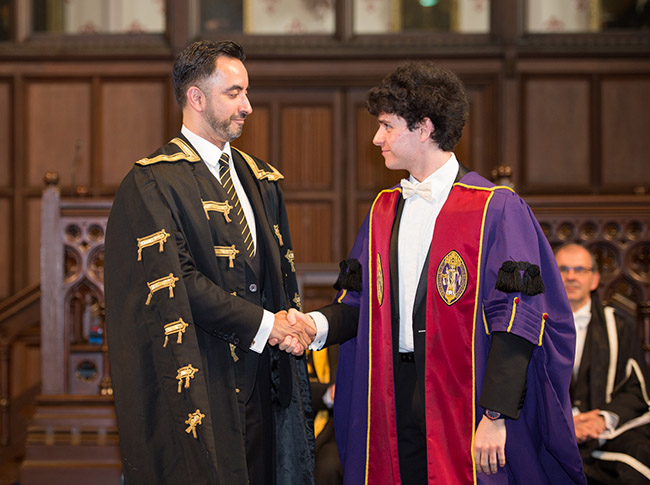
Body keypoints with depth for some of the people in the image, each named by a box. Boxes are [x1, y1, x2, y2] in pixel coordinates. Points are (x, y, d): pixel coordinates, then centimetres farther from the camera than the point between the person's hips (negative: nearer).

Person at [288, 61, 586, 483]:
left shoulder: (495, 208, -9)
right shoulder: (384, 211, 13)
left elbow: (515, 320, -14)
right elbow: (361, 302, 13)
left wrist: (496, 416, -20)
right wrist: (319, 325, -8)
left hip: (466, 401, -5)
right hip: (395, 400, 5)